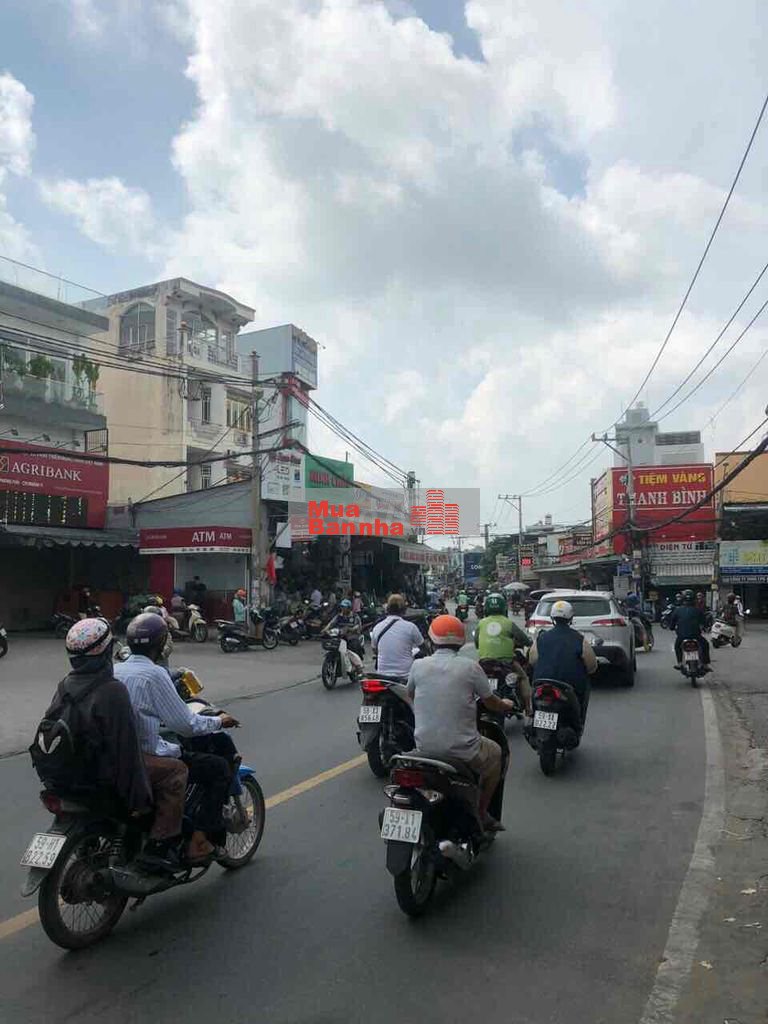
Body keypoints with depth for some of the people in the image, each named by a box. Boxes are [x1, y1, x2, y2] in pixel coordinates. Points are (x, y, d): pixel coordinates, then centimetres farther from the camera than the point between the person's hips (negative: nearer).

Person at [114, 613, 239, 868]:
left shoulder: (114, 671, 8)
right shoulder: (154, 674, -15)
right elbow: (184, 724, -15)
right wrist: (218, 721, 2)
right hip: (145, 760, -9)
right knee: (219, 768, -2)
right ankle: (199, 841, -3)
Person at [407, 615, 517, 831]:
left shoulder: (418, 665, -4)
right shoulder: (470, 667, -11)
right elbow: (491, 702, 2)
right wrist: (506, 705, 25)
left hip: (424, 746, 3)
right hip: (461, 750, -3)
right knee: (495, 753, 26)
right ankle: (481, 813, 29)